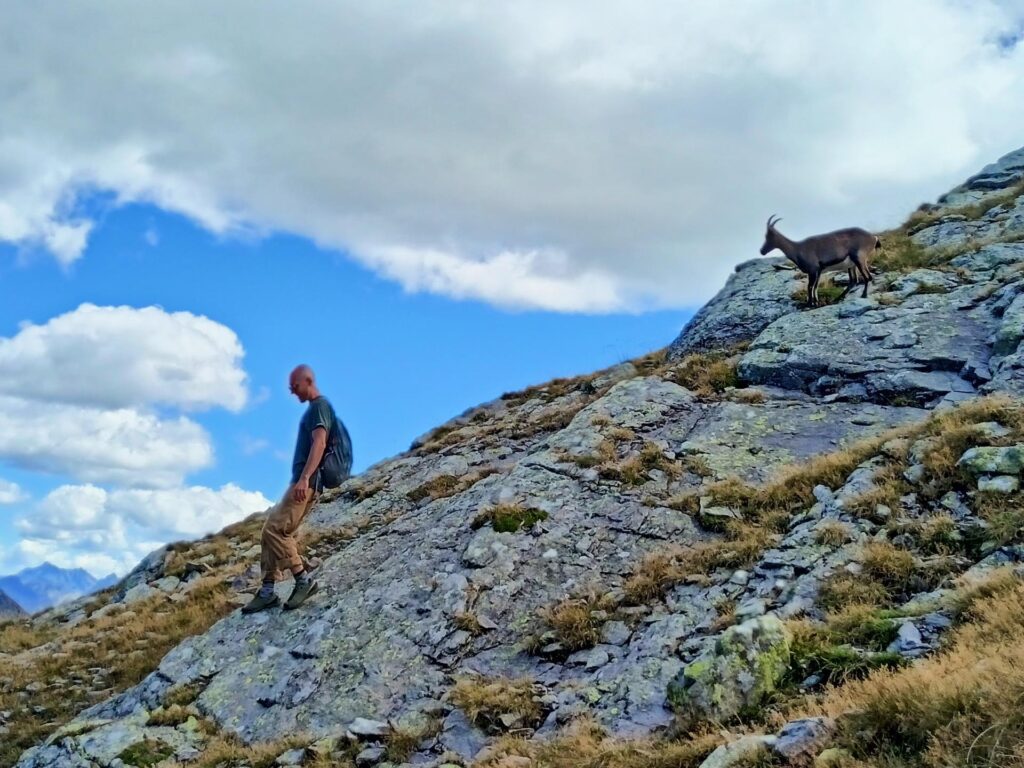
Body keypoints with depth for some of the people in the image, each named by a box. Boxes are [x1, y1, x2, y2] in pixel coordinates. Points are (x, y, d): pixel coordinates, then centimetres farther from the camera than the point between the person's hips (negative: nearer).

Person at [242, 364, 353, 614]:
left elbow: (320, 443, -20)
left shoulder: (320, 405, -6)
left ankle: (303, 579, -9)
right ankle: (268, 590, 7)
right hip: (303, 481, 10)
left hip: (307, 482, -10)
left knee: (275, 530, -14)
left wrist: (304, 478, -30)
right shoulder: (314, 409, 24)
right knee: (272, 532, 7)